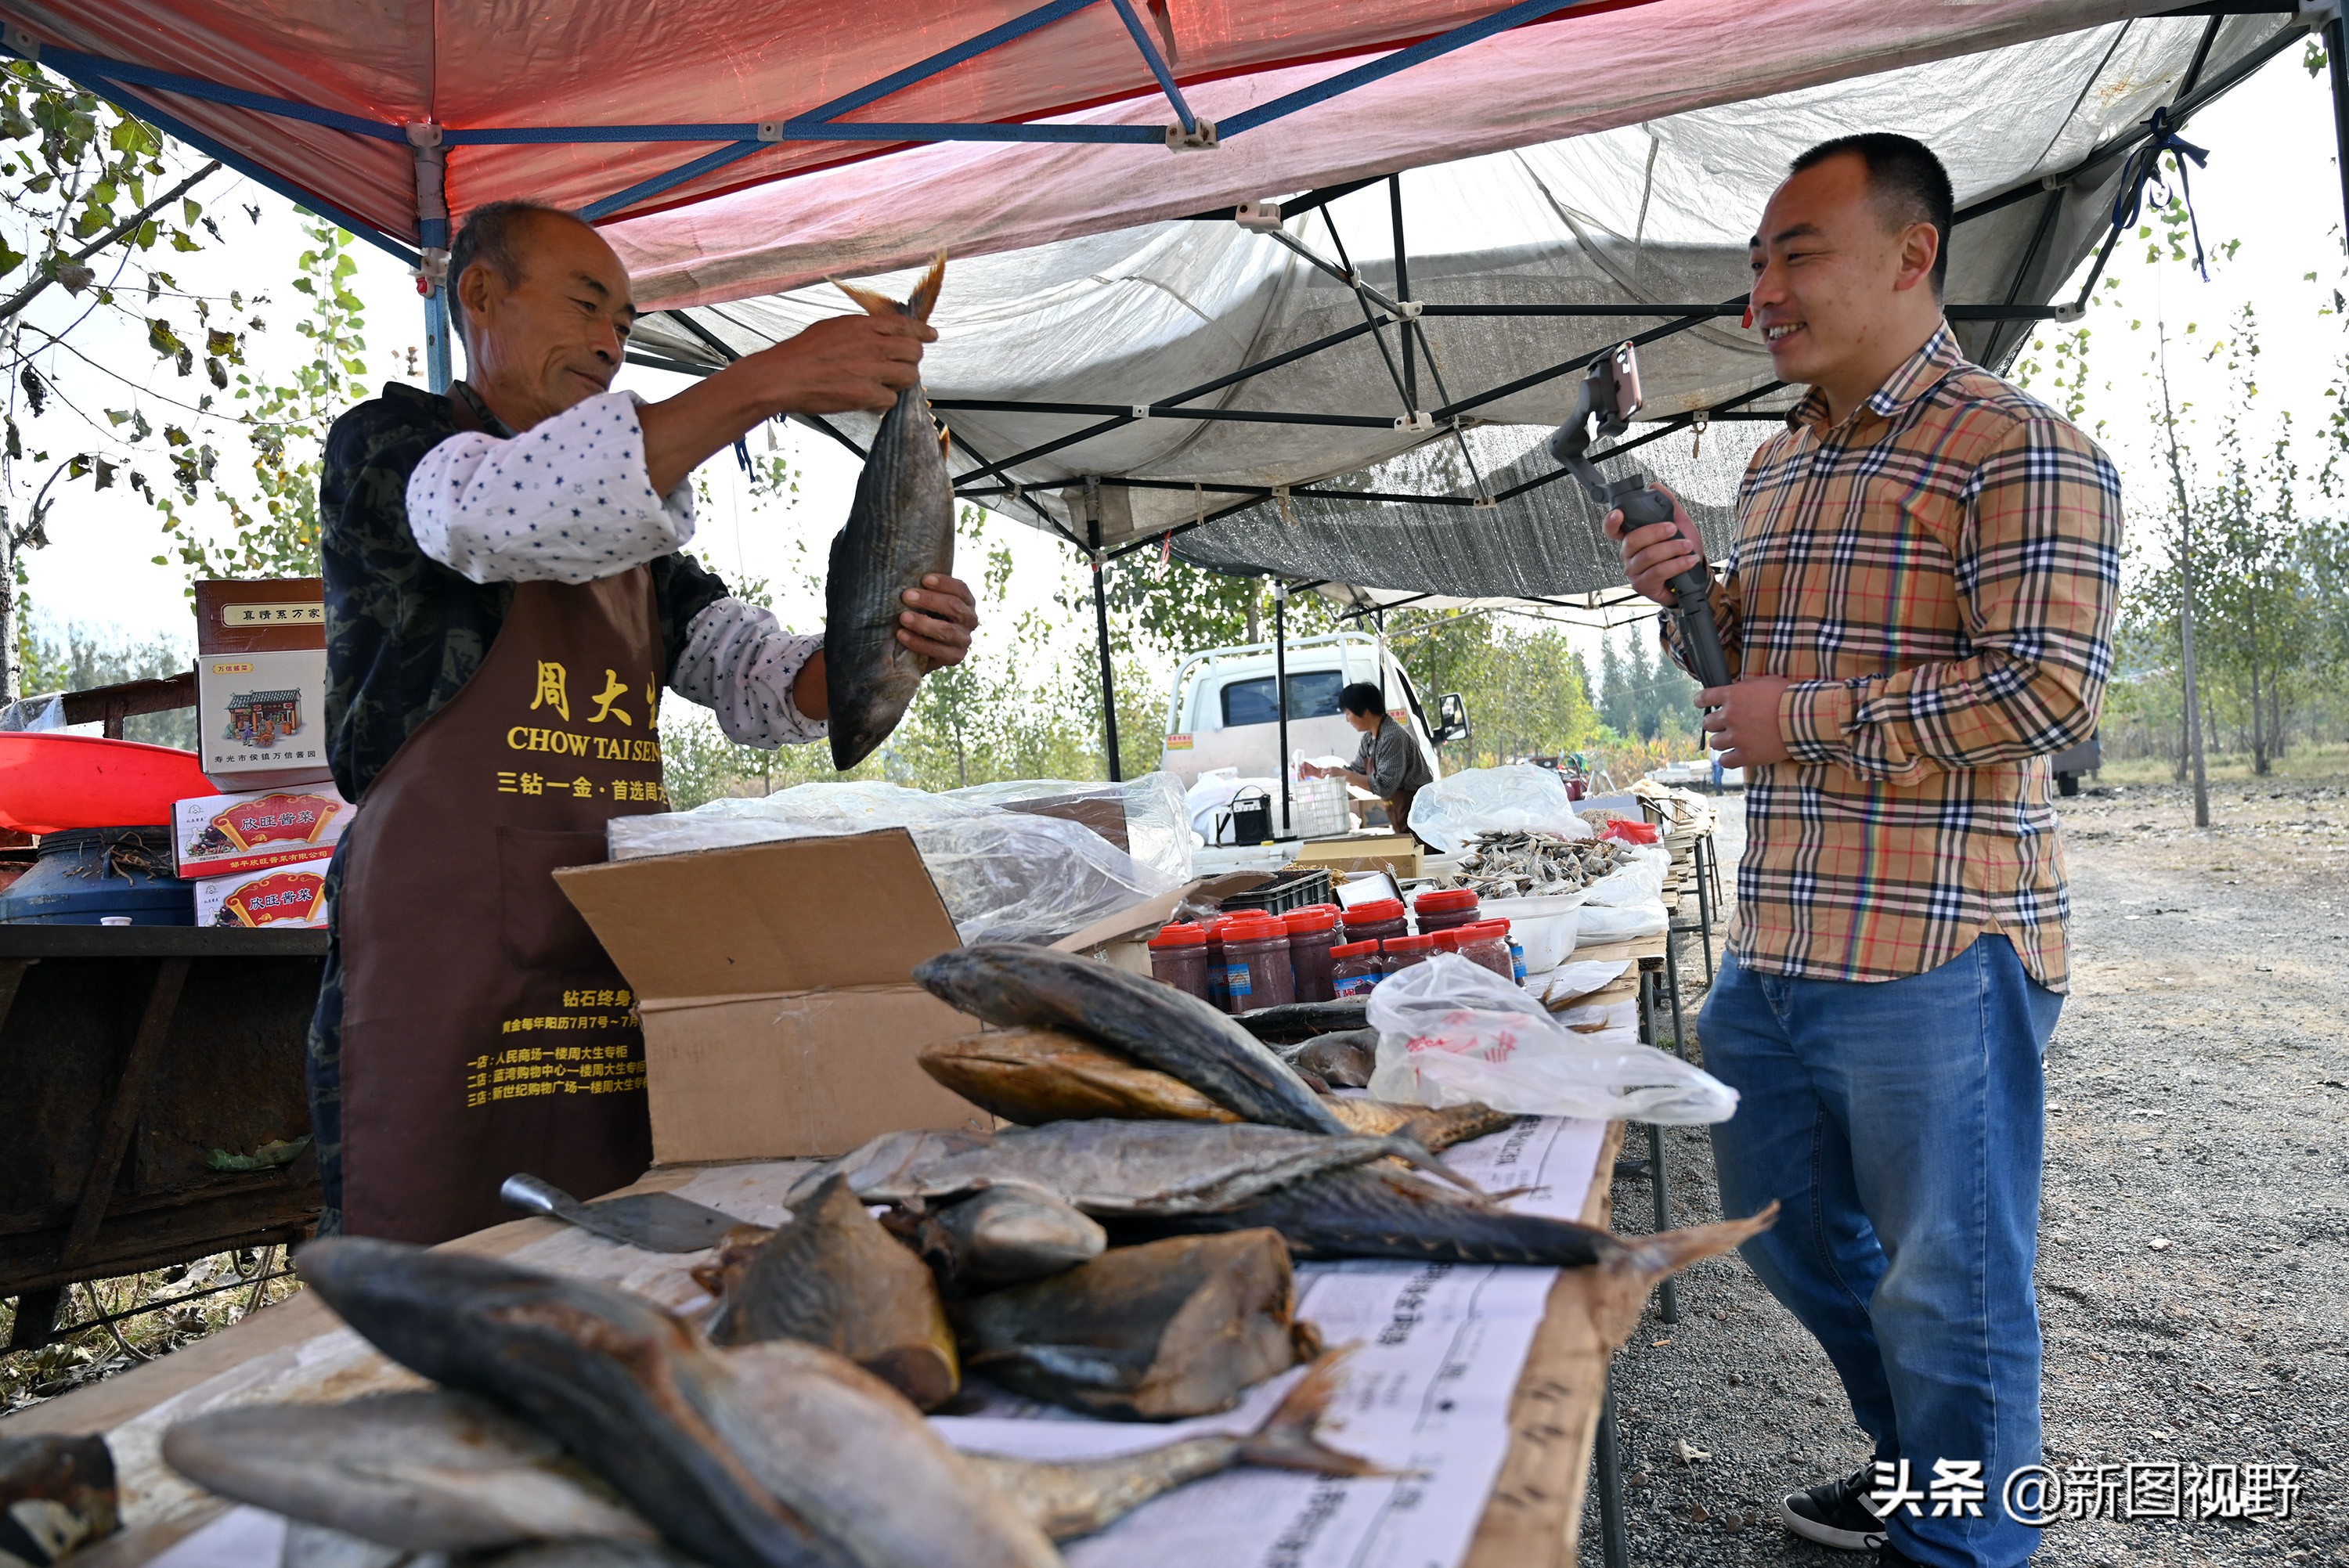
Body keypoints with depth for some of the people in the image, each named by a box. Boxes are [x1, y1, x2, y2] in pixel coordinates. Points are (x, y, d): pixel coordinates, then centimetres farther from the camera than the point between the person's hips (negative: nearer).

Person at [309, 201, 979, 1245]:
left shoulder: (632, 531, 23)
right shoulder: (386, 445, 5)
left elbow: (756, 681, 15)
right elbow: (508, 511, -19)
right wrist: (765, 383, -23)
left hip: (626, 943, 6)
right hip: (444, 937, -5)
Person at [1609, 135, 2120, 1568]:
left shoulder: (2019, 450, -11)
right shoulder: (1776, 471, 15)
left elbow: (2050, 688, -21)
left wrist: (1807, 717, -16)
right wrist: (1695, 600, 3)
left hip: (1935, 956, -9)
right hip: (1772, 951, 9)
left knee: (1949, 1289, 6)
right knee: (1789, 1232, 22)